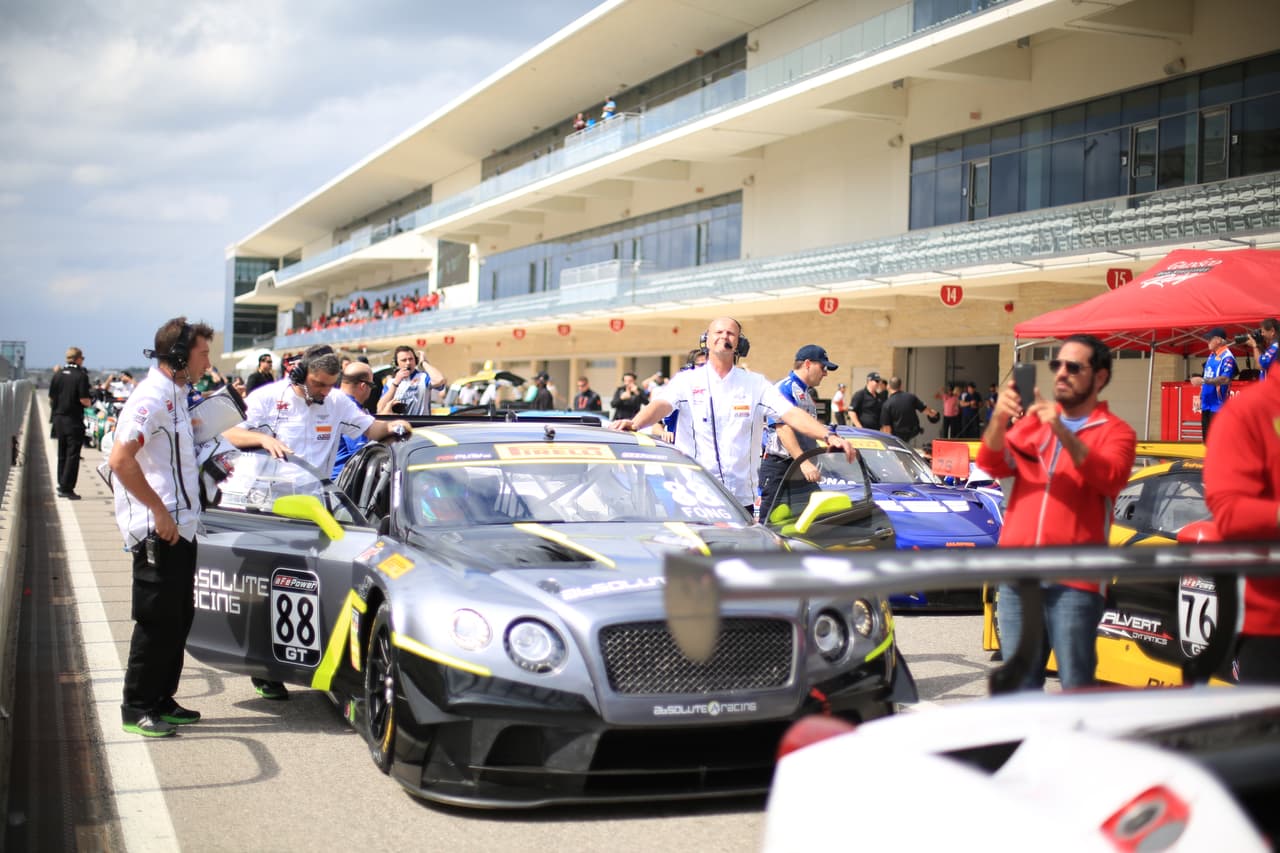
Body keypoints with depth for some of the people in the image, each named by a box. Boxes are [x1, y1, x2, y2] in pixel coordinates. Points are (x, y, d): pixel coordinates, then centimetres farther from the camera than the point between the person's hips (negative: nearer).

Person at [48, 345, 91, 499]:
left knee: (62, 454, 16)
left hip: (58, 418, 6)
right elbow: (84, 400, -16)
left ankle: (62, 485, 20)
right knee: (73, 454, -2)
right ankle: (67, 488, -6)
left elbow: (51, 398, 7)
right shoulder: (81, 376, -11)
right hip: (74, 419, -6)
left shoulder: (58, 375, 6)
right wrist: (90, 402, 3)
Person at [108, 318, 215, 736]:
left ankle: (161, 702, 24)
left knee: (179, 616, 14)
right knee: (157, 621, -3)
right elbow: (120, 460, -26)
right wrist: (159, 510, -23)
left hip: (179, 526, 10)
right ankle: (137, 709, 6)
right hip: (158, 530, -10)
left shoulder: (175, 396, 14)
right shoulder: (152, 397, -16)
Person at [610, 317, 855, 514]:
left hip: (741, 497, 2)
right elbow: (660, 405, -11)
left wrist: (828, 436, -14)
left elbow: (792, 414, 1)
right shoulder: (687, 380, 6)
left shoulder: (755, 384, 10)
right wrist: (634, 424, -33)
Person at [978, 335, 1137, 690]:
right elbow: (992, 464, 6)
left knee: (1075, 688, -7)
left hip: (1073, 580, -4)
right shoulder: (1031, 421, 18)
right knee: (1019, 682, 9)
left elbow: (1110, 477, -13)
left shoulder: (1115, 432, 5)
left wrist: (1063, 432, -25)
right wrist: (999, 420, -13)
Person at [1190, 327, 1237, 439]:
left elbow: (1225, 379, -24)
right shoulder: (1212, 355, 15)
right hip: (1206, 403, 9)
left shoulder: (1227, 357, -13)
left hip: (1218, 404, -9)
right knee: (1206, 437, 13)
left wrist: (1203, 380, -26)